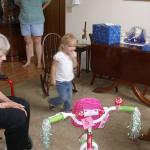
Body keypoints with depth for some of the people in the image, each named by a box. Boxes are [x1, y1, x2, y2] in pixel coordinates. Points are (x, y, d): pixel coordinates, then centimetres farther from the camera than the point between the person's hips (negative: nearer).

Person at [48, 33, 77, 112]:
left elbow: (75, 65, -1)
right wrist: (52, 79, -14)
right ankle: (51, 102, 25)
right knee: (63, 98, -2)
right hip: (60, 81, -6)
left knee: (69, 97, 15)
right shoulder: (59, 55, -21)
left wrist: (73, 57, -18)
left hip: (69, 80, 6)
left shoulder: (73, 54, -2)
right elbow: (53, 67, -15)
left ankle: (67, 109, 36)